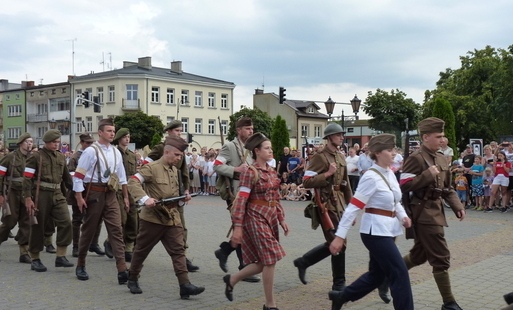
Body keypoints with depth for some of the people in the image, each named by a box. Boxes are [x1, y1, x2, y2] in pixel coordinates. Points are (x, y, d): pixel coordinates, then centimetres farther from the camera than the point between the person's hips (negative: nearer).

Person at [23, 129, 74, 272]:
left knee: (66, 222, -9)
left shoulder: (61, 157, 12)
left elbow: (66, 177, 21)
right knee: (38, 227, 4)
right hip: (41, 195, -5)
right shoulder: (36, 157, -4)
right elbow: (27, 178, -8)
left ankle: (60, 257, -1)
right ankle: (35, 260, 17)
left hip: (57, 195, 5)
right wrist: (28, 198, -15)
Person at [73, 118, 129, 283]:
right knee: (88, 231, 7)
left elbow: (122, 176, 17)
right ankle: (80, 266, 26)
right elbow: (78, 175, -9)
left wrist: (125, 197, 16)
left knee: (116, 230, -6)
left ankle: (122, 270, -11)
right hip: (94, 194, -5)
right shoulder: (91, 151, -8)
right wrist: (79, 197, -13)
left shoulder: (116, 152, 11)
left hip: (110, 195, 5)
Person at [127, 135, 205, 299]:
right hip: (152, 217, -6)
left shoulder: (175, 170, 13)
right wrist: (144, 198, -31)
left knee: (178, 250, -4)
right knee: (142, 250, 9)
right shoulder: (151, 167, -10)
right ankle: (133, 279, 28)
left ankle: (185, 285, -8)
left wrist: (183, 197, 7)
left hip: (172, 218, 6)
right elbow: (133, 181, -18)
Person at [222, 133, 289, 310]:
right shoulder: (251, 172, -11)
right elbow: (241, 200, -15)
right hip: (256, 218, -8)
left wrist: (282, 219, 14)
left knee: (263, 263, 9)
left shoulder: (271, 172, 12)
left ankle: (231, 280, 29)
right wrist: (237, 227, -18)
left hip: (271, 218, 8)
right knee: (270, 260, -8)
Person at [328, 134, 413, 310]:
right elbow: (353, 207, -19)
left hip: (388, 230, 9)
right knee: (400, 273, -8)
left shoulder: (390, 174, 8)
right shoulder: (371, 177, -17)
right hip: (375, 231, -9)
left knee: (377, 274, 18)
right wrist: (340, 236, -21)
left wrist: (403, 216, -1)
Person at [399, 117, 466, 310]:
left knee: (419, 255, 18)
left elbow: (447, 188, 18)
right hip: (424, 213, -9)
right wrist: (428, 175, -22)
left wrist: (457, 206, 5)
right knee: (441, 258, -5)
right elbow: (403, 186, -20)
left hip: (436, 212, 9)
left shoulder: (441, 159, 12)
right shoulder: (416, 158, -14)